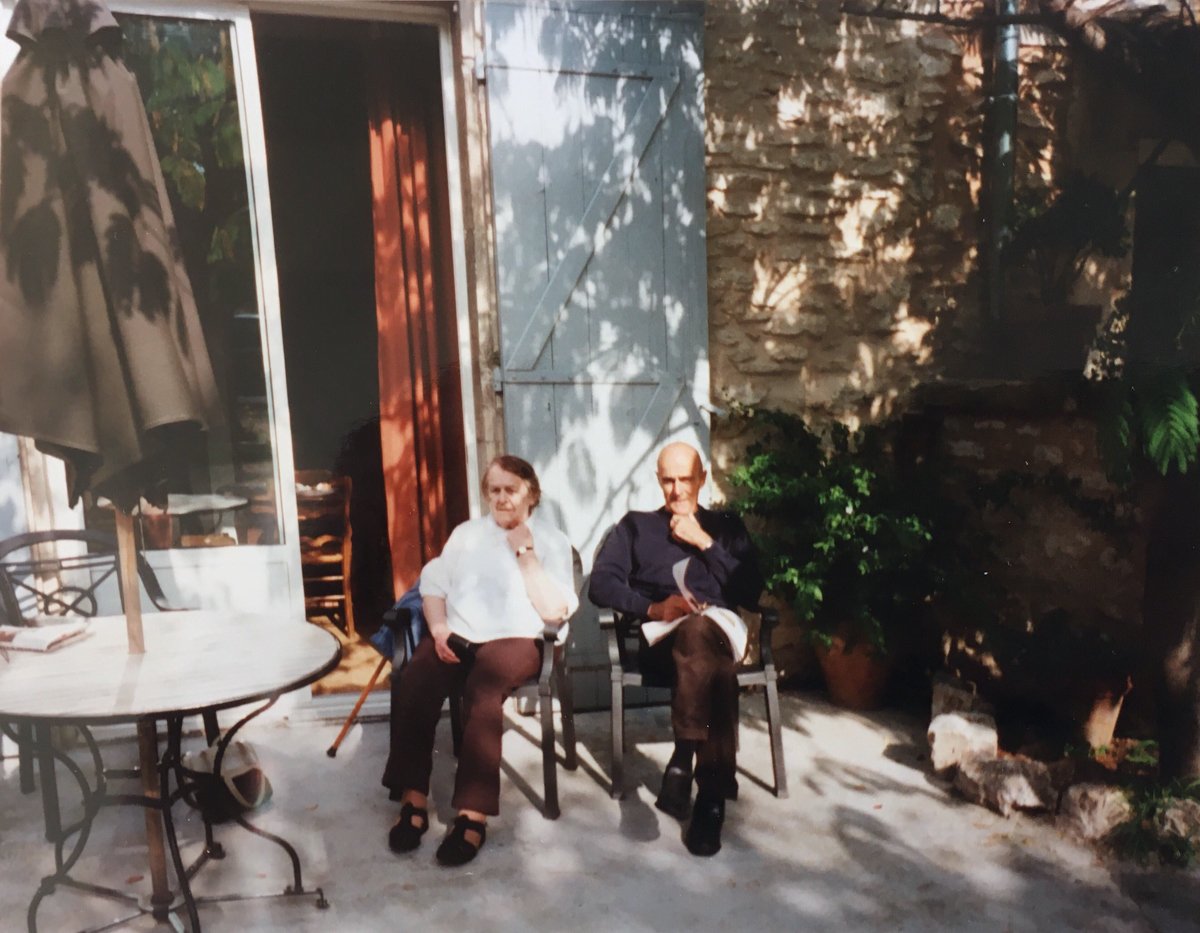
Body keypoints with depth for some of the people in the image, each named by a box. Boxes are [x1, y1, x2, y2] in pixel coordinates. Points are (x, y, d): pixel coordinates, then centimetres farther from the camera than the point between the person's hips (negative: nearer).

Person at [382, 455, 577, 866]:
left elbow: (554, 611, -6)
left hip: (514, 640, -3)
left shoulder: (551, 540, 6)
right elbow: (433, 585, 11)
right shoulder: (465, 533, 18)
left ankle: (473, 813, -31)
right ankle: (414, 800, -20)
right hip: (457, 637, 3)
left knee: (482, 689, -36)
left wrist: (525, 553, -8)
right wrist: (439, 628, -8)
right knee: (413, 682, -29)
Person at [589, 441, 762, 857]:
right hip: (661, 636, -1)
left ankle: (684, 760, -41)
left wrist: (705, 543, 3)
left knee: (700, 633, -40)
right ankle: (712, 792, -40)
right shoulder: (635, 525, 23)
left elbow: (751, 592, 10)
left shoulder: (727, 526, 25)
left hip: (721, 626, 1)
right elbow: (601, 584, 8)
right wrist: (652, 608, -9)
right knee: (713, 659, -39)